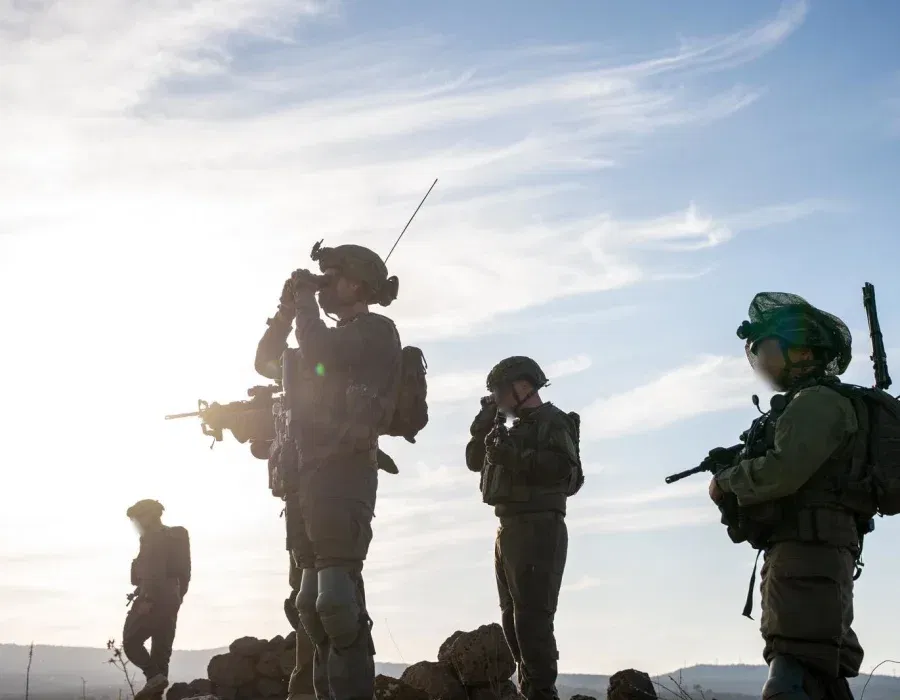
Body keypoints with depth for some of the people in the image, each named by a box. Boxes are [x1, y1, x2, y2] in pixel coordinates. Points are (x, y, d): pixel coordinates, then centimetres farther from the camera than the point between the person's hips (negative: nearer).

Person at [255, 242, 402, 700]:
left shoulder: (375, 332, 0)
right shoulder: (336, 340, 25)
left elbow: (318, 354, -17)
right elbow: (266, 362, 28)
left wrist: (306, 302, -1)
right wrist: (287, 309, 16)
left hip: (342, 473, -9)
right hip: (308, 475, 9)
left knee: (336, 597, -18)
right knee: (313, 600, 8)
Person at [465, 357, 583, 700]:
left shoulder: (553, 422, -5)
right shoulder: (519, 427, 22)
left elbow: (567, 470, -21)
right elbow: (474, 461, 23)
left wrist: (515, 456, -24)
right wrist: (484, 425, 9)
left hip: (538, 529, -10)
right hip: (511, 529, 10)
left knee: (532, 616, -15)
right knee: (513, 617, 10)